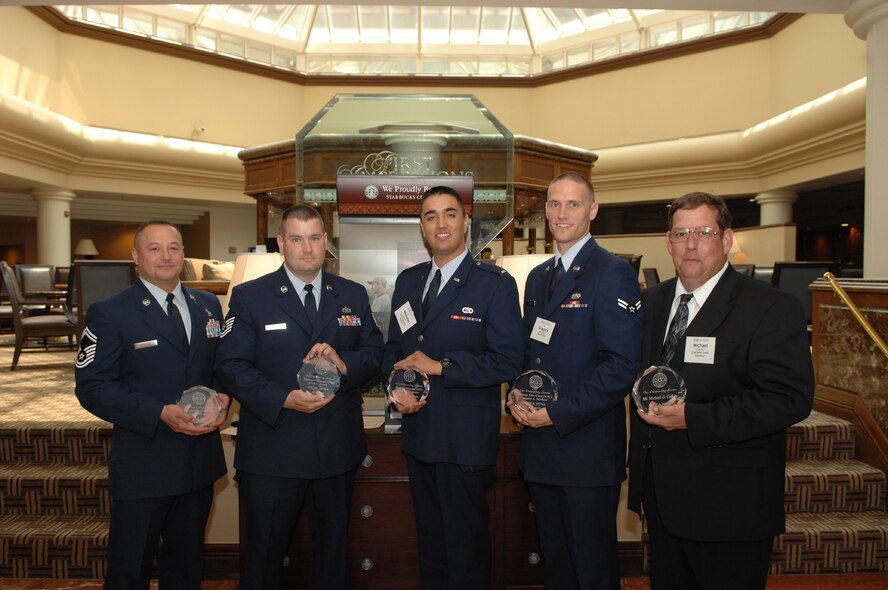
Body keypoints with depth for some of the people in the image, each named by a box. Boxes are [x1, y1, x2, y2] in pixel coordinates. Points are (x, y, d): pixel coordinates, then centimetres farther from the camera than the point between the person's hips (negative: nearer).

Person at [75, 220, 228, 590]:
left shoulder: (208, 305, 8)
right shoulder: (109, 313, -8)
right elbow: (92, 387, -13)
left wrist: (223, 397, -9)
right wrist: (160, 413, -23)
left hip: (200, 459, 5)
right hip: (142, 466, -4)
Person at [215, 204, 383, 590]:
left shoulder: (353, 295, 7)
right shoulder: (249, 297, -3)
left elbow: (375, 352, 4)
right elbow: (231, 366, -10)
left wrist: (344, 364, -18)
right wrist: (284, 399, -23)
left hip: (338, 451, 3)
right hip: (271, 452, -3)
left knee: (334, 550, 21)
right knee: (264, 554, 14)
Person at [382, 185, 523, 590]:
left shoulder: (496, 284, -9)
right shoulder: (407, 281, 9)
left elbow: (507, 361, -14)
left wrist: (441, 366, -19)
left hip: (466, 436, -5)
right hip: (417, 430, 6)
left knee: (466, 544, 10)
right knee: (429, 538, 21)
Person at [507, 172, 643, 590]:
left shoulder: (613, 274, -11)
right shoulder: (538, 277, 13)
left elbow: (623, 366, -18)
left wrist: (558, 413, -18)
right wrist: (519, 397, 0)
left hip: (588, 446, -7)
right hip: (541, 446, 7)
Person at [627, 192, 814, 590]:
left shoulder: (772, 308, -12)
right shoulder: (652, 301, 9)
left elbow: (791, 398, -20)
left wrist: (693, 419, -25)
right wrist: (645, 395, -2)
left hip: (729, 501, -5)